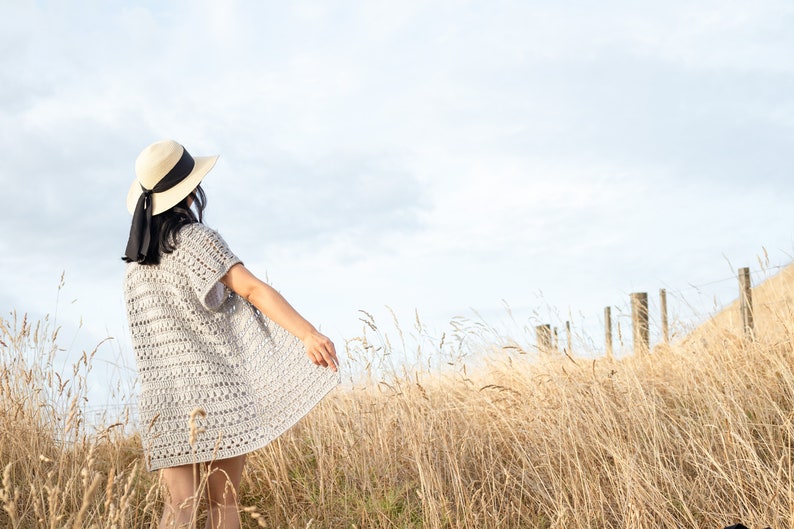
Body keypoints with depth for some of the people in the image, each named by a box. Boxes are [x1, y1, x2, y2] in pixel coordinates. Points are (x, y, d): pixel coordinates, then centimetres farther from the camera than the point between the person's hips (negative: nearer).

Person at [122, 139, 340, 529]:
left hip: (164, 395, 5)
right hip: (216, 388, -5)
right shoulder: (196, 239, -6)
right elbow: (252, 289, -19)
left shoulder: (135, 259, 14)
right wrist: (308, 333, -30)